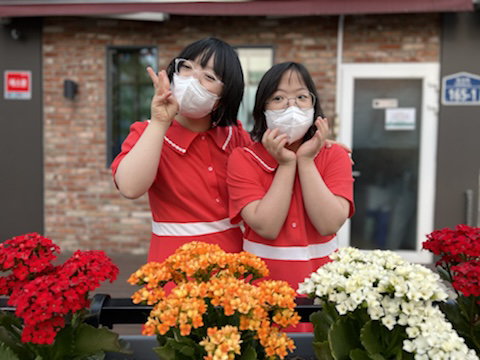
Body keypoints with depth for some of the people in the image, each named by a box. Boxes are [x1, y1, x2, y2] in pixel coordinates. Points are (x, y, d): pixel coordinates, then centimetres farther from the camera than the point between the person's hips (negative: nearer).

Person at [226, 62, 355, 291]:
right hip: (262, 281, -1)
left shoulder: (335, 156, 0)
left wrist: (306, 160, -13)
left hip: (320, 279, 1)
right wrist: (287, 164, -13)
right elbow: (266, 227, -14)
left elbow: (329, 224, -13)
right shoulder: (243, 159, -3)